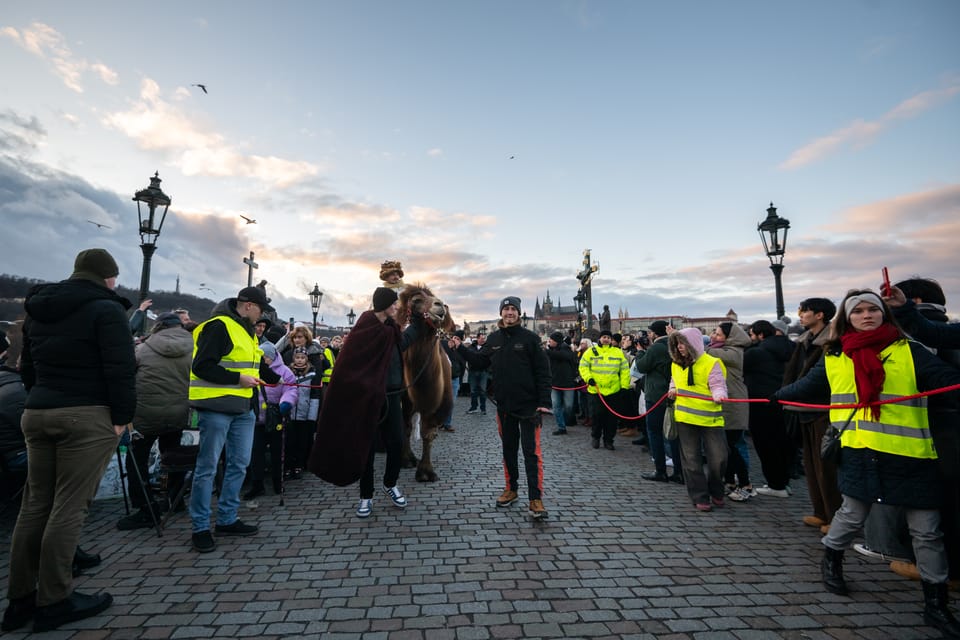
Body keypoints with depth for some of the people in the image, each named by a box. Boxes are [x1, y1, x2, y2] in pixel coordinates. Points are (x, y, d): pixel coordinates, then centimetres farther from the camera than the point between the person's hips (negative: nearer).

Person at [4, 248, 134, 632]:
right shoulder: (106, 309, -9)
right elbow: (120, 368, -16)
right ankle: (53, 601, 6)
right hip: (87, 416, -8)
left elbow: (27, 366, 21)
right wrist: (123, 415, -9)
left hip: (36, 413, 8)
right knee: (69, 507, -2)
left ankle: (20, 599, 20)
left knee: (35, 504, 13)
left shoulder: (37, 310, 17)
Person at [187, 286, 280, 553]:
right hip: (216, 408, -9)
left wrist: (280, 380, 22)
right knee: (207, 467, 3)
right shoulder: (219, 327, -14)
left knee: (239, 464, 13)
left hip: (243, 409, 9)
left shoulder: (247, 331, 15)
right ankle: (200, 527, 16)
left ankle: (227, 520, 26)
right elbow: (201, 367, -20)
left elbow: (255, 364, 24)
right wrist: (238, 378, -19)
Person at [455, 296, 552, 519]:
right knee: (508, 449, 16)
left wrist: (544, 402, -14)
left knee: (531, 452, -3)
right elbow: (480, 361, 15)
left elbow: (543, 371, -8)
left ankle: (536, 498, 4)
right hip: (504, 405, 5)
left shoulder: (530, 338, -7)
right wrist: (460, 348, 5)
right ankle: (511, 489, 31)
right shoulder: (494, 339, 7)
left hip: (528, 406, -5)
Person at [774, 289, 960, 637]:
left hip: (910, 454, 0)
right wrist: (774, 398, 18)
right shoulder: (834, 358, 3)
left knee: (926, 530, 9)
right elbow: (806, 386, 15)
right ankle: (831, 560, 38)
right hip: (860, 452, 0)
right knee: (852, 515, 13)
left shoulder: (909, 351, -1)